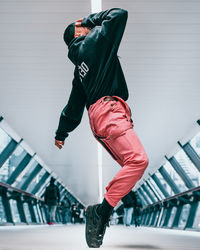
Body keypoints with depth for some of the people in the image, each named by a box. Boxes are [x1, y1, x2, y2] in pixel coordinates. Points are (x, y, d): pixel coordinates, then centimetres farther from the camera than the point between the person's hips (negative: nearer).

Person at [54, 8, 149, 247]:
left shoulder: (79, 67, 29)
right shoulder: (92, 42, 7)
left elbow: (74, 103, 31)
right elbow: (119, 15, 6)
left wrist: (61, 133, 38)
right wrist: (91, 19, 19)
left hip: (98, 116, 9)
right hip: (108, 110, -9)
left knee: (131, 165, 5)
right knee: (138, 159, -22)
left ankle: (100, 214, 0)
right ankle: (101, 210, -25)